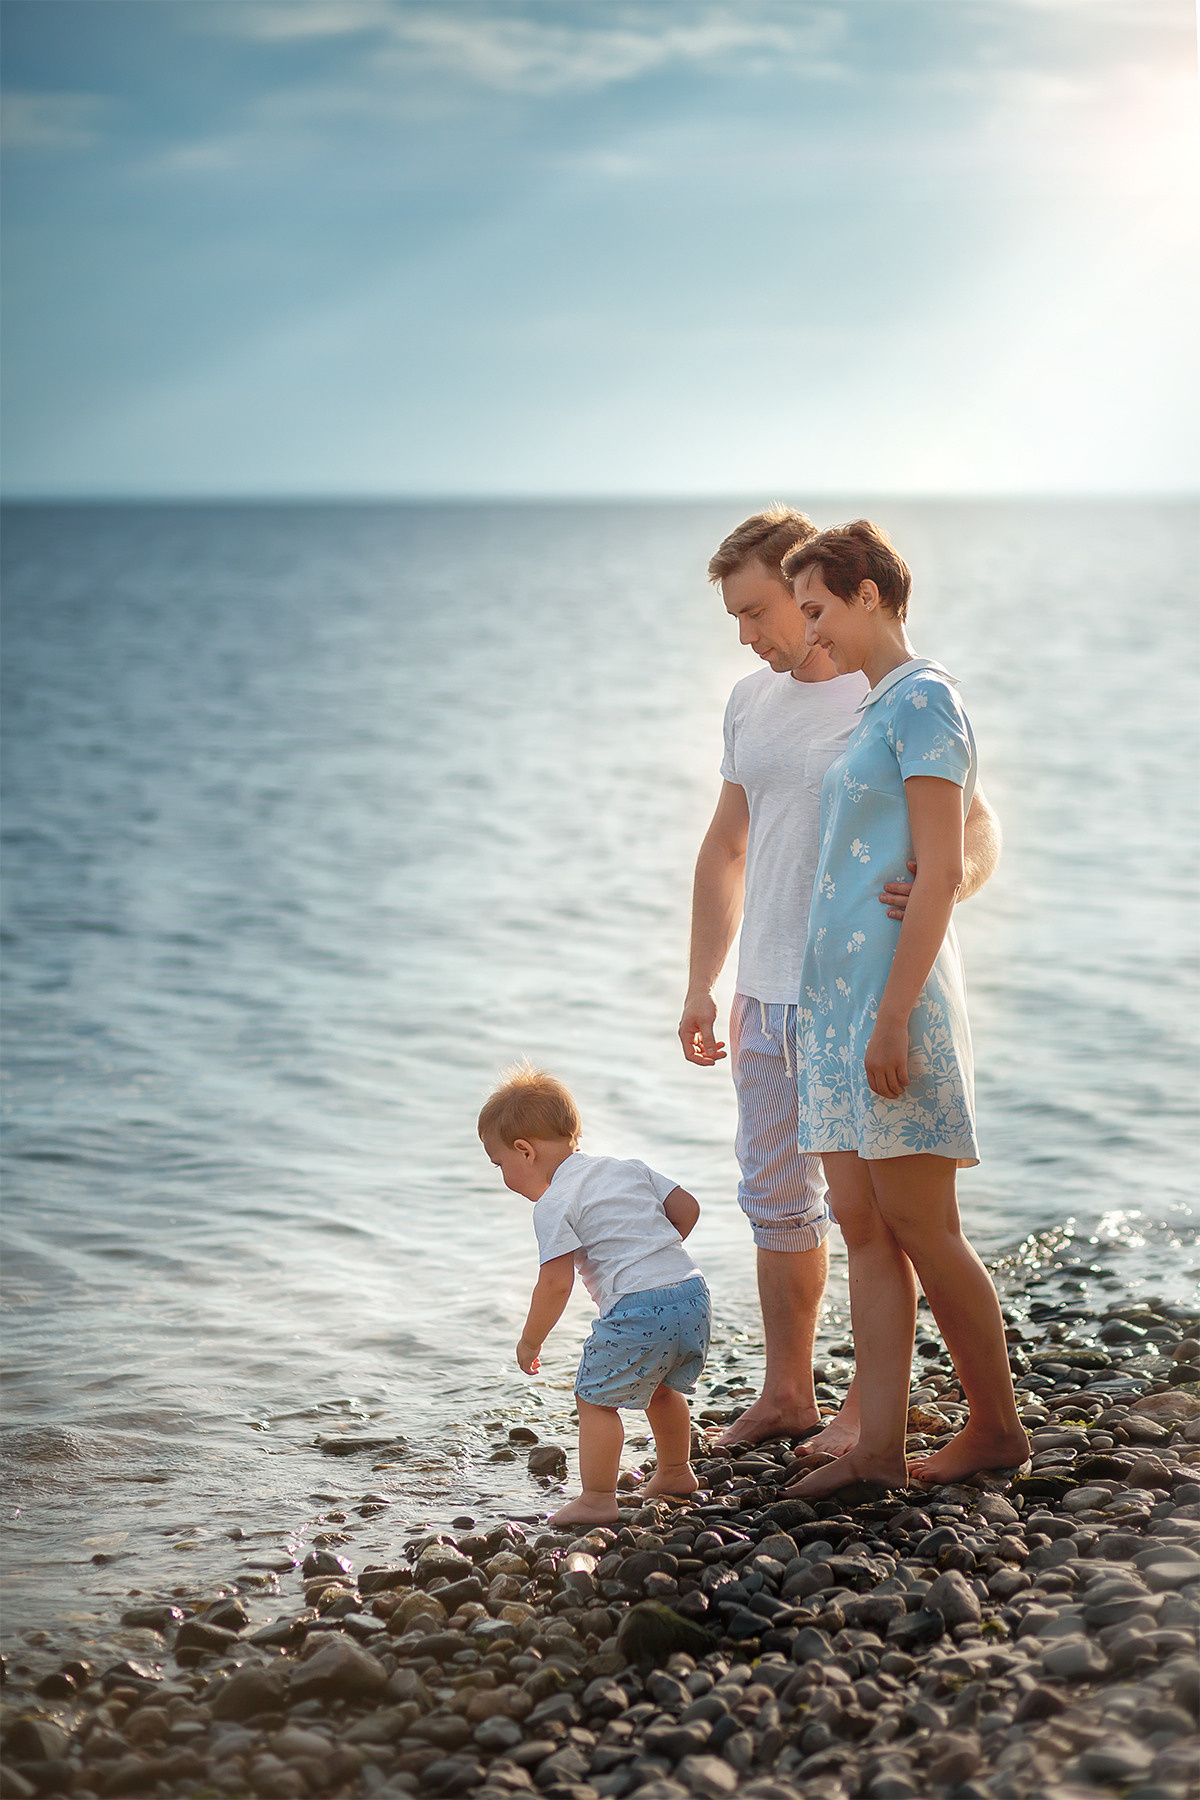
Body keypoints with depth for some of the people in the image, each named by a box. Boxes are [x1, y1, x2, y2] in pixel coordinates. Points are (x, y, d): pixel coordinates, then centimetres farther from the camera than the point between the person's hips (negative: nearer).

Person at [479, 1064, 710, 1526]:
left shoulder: (554, 1204, -4)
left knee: (596, 1397, 3)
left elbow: (556, 1284, -8)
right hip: (693, 1294, 9)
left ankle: (597, 1499, 3)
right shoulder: (626, 1168, 18)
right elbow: (686, 1208, 17)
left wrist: (530, 1342, 4)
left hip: (638, 1310, -9)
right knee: (659, 1386, 28)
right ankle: (675, 1473, 43)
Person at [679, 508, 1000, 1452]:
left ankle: (874, 1402, 12)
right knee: (776, 1198, 12)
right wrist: (701, 983, 15)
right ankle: (786, 1394, 23)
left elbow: (978, 826, -11)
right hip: (766, 993, 7)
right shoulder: (750, 701, 12)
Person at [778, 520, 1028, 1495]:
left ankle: (997, 1424, 11)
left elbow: (940, 872, -16)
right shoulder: (875, 709, 19)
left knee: (920, 1229, -3)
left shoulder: (924, 698, -9)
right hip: (836, 993, 9)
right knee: (862, 1226, 5)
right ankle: (880, 1443, 6)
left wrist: (893, 1014, -20)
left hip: (891, 991, -9)